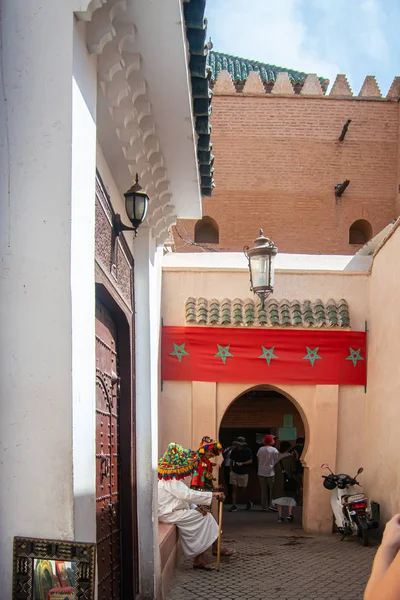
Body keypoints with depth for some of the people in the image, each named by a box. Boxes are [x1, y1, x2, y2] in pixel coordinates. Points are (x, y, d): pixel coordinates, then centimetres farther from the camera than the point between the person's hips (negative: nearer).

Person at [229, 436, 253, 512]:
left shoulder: (247, 451, -7)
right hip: (234, 472, 3)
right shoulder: (234, 451, 4)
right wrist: (231, 469, 9)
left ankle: (249, 502, 31)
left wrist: (242, 463, -22)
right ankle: (234, 506, 1)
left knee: (244, 490, 4)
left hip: (244, 473, -3)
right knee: (234, 489, -1)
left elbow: (251, 461, -10)